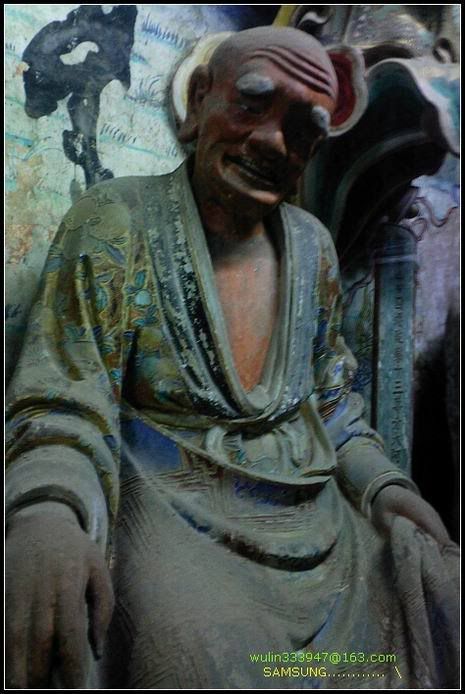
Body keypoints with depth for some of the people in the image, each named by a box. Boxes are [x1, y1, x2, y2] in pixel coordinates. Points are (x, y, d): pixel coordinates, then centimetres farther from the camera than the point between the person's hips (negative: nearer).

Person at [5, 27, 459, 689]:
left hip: (311, 507, 6)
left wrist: (381, 483, 1)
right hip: (174, 506, -5)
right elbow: (61, 409, -12)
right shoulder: (117, 220, -7)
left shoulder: (311, 244, 8)